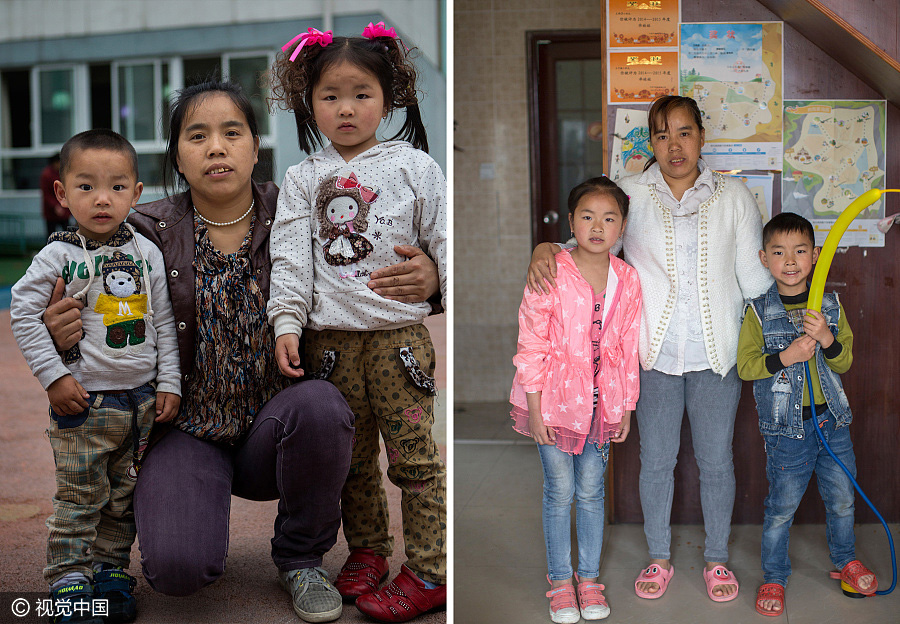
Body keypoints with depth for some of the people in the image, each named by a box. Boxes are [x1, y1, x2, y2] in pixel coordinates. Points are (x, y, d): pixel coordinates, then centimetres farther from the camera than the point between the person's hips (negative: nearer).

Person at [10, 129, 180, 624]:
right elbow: (23, 312, -8)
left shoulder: (147, 253, 3)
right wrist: (55, 377, -12)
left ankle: (112, 571, 28)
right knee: (80, 499, 3)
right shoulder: (59, 255, -9)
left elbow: (164, 322, 7)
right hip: (83, 400, -4)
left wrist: (169, 383, 3)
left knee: (124, 495, 14)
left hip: (142, 398, 4)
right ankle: (69, 584, 16)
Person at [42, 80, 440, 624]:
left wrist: (426, 277, -23)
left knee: (321, 404, -34)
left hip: (272, 427, 1)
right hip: (187, 430, -1)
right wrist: (63, 333, -21)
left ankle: (301, 556, -4)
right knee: (178, 568, -25)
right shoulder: (151, 231, -3)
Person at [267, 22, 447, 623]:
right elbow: (290, 257, 5)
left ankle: (431, 570, 10)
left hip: (399, 333, -2)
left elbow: (446, 241, 1)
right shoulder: (304, 178, 8)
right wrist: (287, 323, -5)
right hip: (330, 341, 3)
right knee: (352, 456, 12)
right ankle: (367, 552, 28)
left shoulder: (414, 166, 3)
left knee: (414, 454, 0)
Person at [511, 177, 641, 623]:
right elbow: (532, 345, -11)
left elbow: (628, 348, 5)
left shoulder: (627, 280, -2)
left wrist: (625, 407, 8)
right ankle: (560, 579, 25)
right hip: (555, 399, -3)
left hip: (602, 401, 3)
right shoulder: (550, 275, -15)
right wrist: (534, 408, -11)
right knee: (560, 491, 8)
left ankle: (589, 577, 30)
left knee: (591, 492, 13)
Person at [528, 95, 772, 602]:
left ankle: (717, 558, 32)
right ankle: (659, 557, 32)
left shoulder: (733, 195, 5)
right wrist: (546, 248, -18)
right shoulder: (630, 195, 2)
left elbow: (753, 280, 5)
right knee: (656, 461, 12)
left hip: (716, 354, 1)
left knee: (716, 461, 12)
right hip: (655, 354, 0)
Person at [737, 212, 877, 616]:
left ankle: (845, 560, 40)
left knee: (842, 498, 16)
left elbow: (845, 360, 3)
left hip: (831, 419, 4)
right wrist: (785, 357, -21)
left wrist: (827, 340, -17)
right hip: (786, 425, -4)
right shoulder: (759, 312, -6)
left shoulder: (830, 306, 4)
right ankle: (773, 577, 20)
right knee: (782, 507, 3)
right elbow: (745, 366, -8)